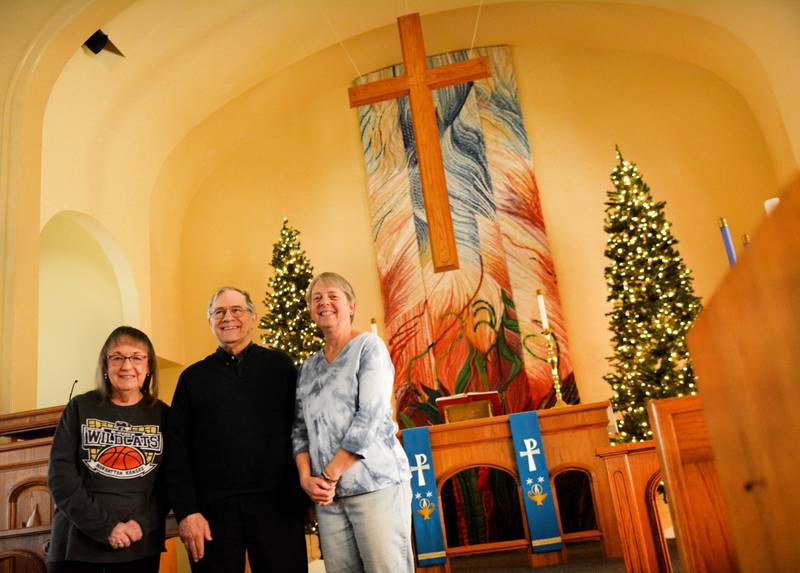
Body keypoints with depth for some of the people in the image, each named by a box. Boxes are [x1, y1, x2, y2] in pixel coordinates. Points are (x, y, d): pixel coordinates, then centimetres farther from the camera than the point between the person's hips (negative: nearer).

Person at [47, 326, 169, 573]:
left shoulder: (162, 414, 3)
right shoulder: (81, 408, 1)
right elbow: (60, 474, -6)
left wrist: (142, 523, -13)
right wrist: (104, 526, -14)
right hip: (77, 544, 0)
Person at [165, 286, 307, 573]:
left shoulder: (280, 365, 6)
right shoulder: (193, 377, 11)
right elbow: (176, 449, 6)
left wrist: (302, 495, -3)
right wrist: (186, 512, -3)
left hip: (277, 505, -1)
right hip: (213, 509, 1)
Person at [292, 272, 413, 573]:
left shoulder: (369, 346, -2)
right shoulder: (309, 366, 15)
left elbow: (370, 417, -12)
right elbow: (300, 428, 13)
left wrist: (330, 474, -11)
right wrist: (306, 477, -4)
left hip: (375, 483, -5)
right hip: (328, 494, 5)